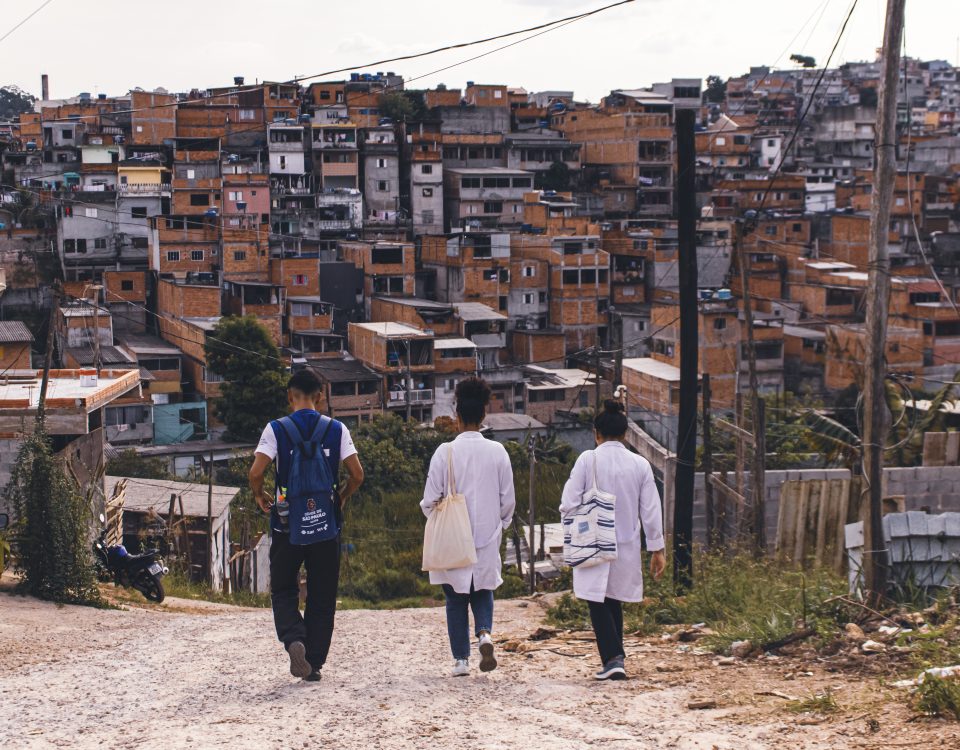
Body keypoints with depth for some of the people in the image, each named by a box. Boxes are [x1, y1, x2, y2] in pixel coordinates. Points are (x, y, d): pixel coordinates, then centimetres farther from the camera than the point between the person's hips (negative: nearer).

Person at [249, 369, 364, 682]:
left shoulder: (276, 429, -5)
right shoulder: (337, 429, 0)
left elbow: (255, 472, -14)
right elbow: (357, 474, -5)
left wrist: (260, 496, 6)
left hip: (287, 524, -1)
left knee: (283, 591, 13)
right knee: (322, 597, 11)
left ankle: (294, 639, -14)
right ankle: (315, 664, 11)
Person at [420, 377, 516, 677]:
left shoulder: (445, 452, -11)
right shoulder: (497, 452, -4)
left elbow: (430, 500, -7)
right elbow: (508, 500, 1)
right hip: (487, 538, 2)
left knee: (456, 599, 10)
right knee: (483, 591, 17)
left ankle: (461, 659, 10)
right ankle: (484, 633, -9)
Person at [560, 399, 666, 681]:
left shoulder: (588, 460, -10)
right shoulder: (640, 464, -1)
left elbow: (569, 504, -11)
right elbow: (651, 511, 2)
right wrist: (657, 549, 9)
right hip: (627, 547, 4)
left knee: (597, 603, 3)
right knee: (614, 602, 18)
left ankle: (613, 659, -11)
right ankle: (615, 659, 22)